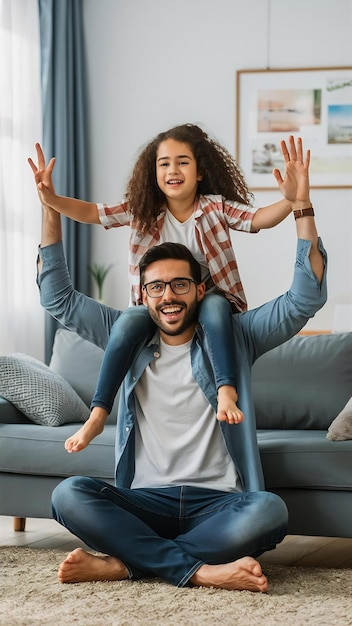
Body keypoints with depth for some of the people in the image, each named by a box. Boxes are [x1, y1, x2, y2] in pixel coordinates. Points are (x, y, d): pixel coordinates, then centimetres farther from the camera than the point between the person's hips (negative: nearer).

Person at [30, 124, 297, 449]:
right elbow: (92, 212, -8)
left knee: (215, 307, -37)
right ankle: (97, 415, -27)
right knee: (128, 322, -30)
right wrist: (52, 200, -27)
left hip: (207, 297, -1)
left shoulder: (215, 208, -8)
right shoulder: (143, 211, -3)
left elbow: (259, 219, -22)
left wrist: (292, 201, -44)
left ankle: (227, 393, -43)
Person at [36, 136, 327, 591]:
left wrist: (301, 206, -10)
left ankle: (124, 563, -27)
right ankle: (200, 570, -30)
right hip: (144, 501, 2)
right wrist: (50, 209, 5)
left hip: (218, 502, -1)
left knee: (270, 510, -35)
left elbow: (305, 299, -1)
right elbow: (59, 299, 14)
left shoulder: (234, 336, 8)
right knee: (69, 494, -27)